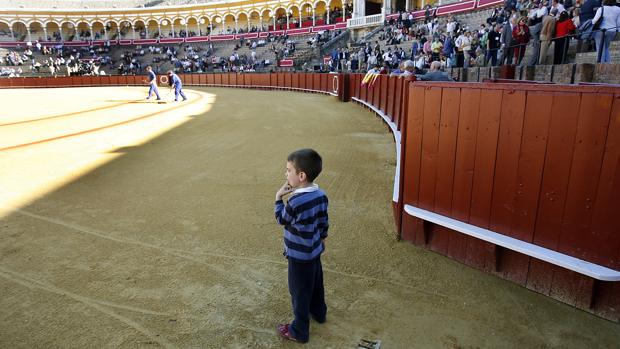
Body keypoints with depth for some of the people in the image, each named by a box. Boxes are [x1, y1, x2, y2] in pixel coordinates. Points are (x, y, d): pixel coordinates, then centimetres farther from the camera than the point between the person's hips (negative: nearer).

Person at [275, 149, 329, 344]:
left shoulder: (295, 202, -30)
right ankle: (319, 313, 49)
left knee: (299, 293, 9)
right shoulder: (321, 195, -8)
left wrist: (278, 198, -2)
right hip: (315, 250, 8)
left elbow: (281, 219, -11)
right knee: (316, 284, 27)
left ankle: (300, 331, 24)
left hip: (299, 256, -7)